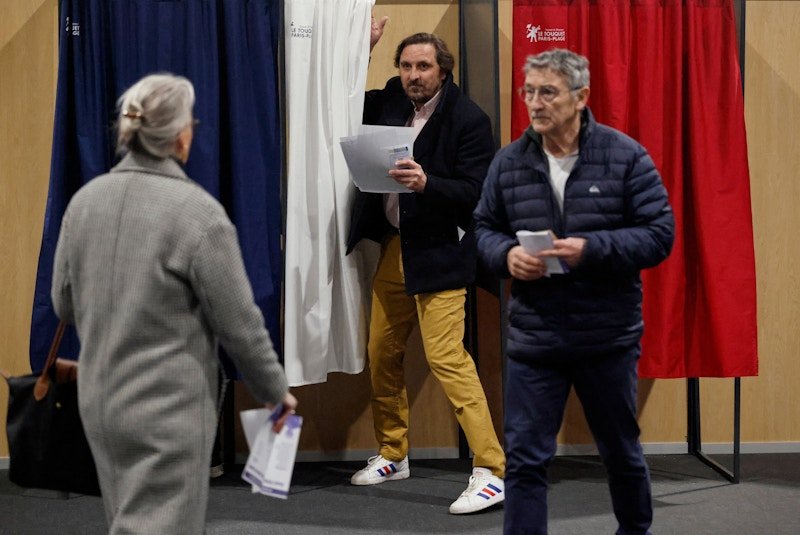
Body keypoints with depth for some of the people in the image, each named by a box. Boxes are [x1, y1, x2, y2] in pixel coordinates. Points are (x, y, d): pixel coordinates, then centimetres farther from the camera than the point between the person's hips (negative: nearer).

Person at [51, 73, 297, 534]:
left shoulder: (85, 199, 1)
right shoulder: (197, 210, -17)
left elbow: (65, 302, 11)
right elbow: (240, 323, -12)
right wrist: (276, 389, 3)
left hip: (98, 400, 7)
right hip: (168, 409, -7)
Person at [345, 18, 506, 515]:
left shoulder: (469, 119, -12)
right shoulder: (391, 101, 6)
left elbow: (474, 192, -15)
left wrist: (425, 182, -32)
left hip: (438, 253, -7)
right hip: (393, 247, 7)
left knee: (446, 355, -14)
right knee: (382, 353, 13)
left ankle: (492, 472, -10)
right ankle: (393, 455, 31)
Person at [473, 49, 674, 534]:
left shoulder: (625, 156, -7)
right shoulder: (509, 162, 0)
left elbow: (659, 234, -9)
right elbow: (485, 228, 10)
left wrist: (591, 249, -22)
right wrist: (507, 255, -12)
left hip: (609, 337, -1)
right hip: (533, 337, 1)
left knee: (622, 453, 19)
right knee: (525, 459, 1)